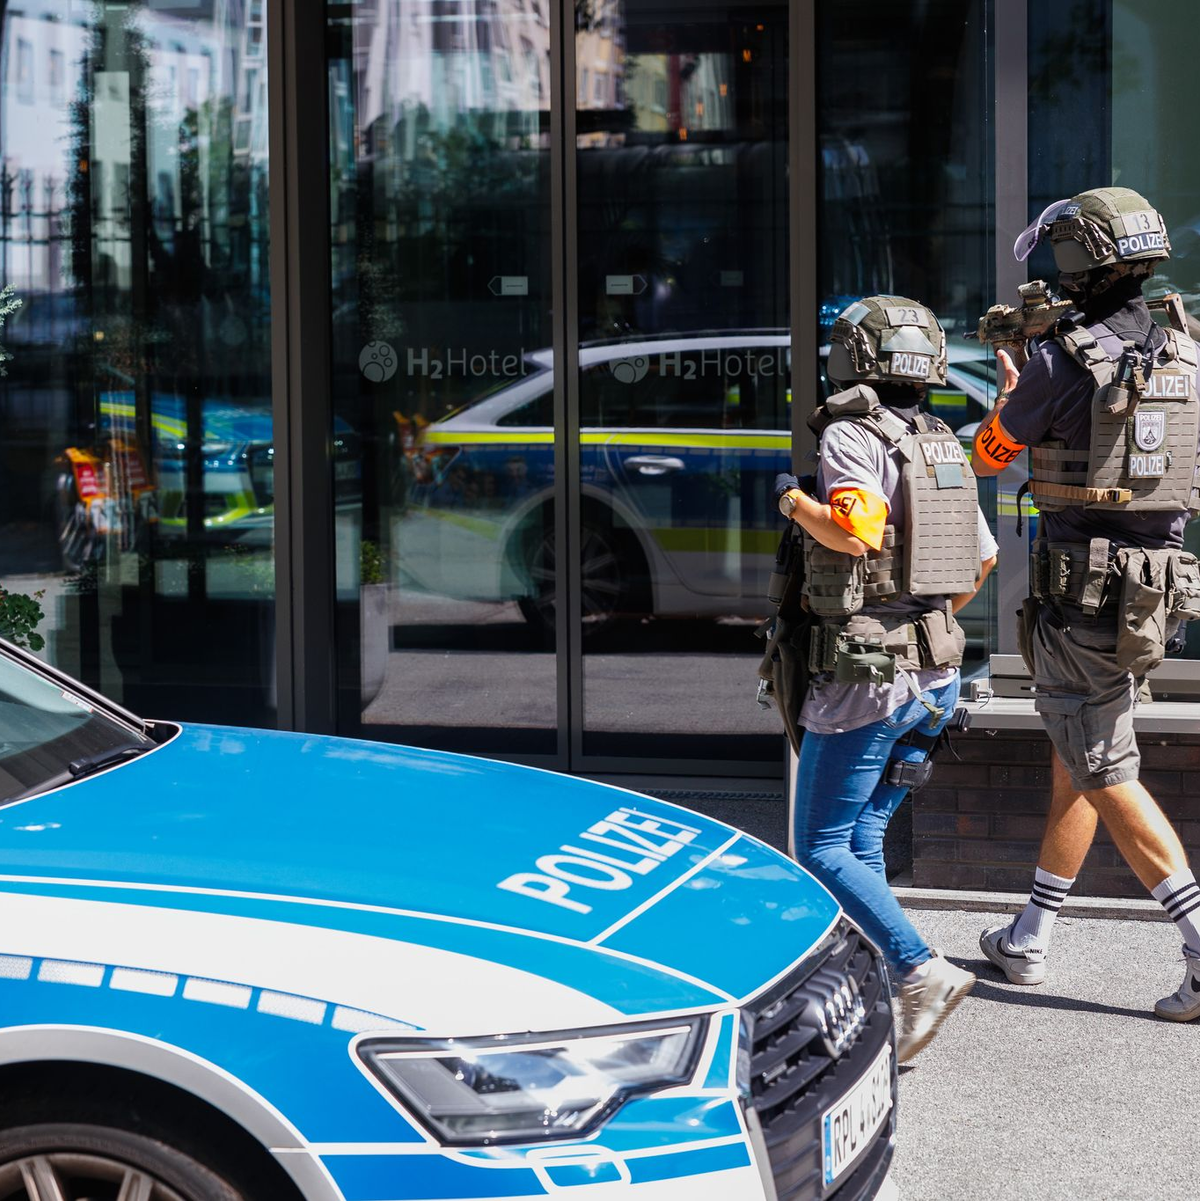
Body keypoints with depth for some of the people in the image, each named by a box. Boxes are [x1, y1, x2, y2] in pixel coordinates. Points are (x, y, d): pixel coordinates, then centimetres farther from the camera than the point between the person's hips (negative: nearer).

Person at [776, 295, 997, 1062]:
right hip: (938, 673, 8)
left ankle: (923, 972, -15)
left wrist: (794, 501, -9)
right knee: (863, 840, 14)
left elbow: (858, 530, -27)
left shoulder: (850, 436, -10)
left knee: (822, 849, -1)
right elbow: (984, 558, 21)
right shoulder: (944, 447, 12)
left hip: (866, 674, -7)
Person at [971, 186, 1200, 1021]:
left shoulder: (1061, 363, -14)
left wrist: (1008, 388, 22)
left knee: (1106, 777, -3)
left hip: (1081, 593, -7)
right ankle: (1031, 939, 27)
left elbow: (990, 455, 2)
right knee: (1077, 761, 17)